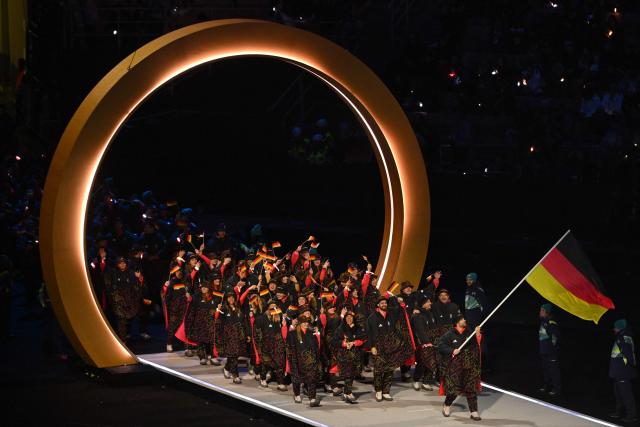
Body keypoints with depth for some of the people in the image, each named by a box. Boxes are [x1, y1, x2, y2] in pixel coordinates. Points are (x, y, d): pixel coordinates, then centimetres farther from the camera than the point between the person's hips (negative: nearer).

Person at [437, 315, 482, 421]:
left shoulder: (470, 332, 2)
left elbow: (478, 345, 0)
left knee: (471, 389, 2)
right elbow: (440, 345, -6)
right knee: (454, 388, 1)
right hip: (455, 366, -2)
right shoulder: (450, 335, -5)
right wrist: (452, 351, -15)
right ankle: (447, 405, 30)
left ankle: (474, 412, 7)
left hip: (470, 367, 2)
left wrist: (478, 335, -15)